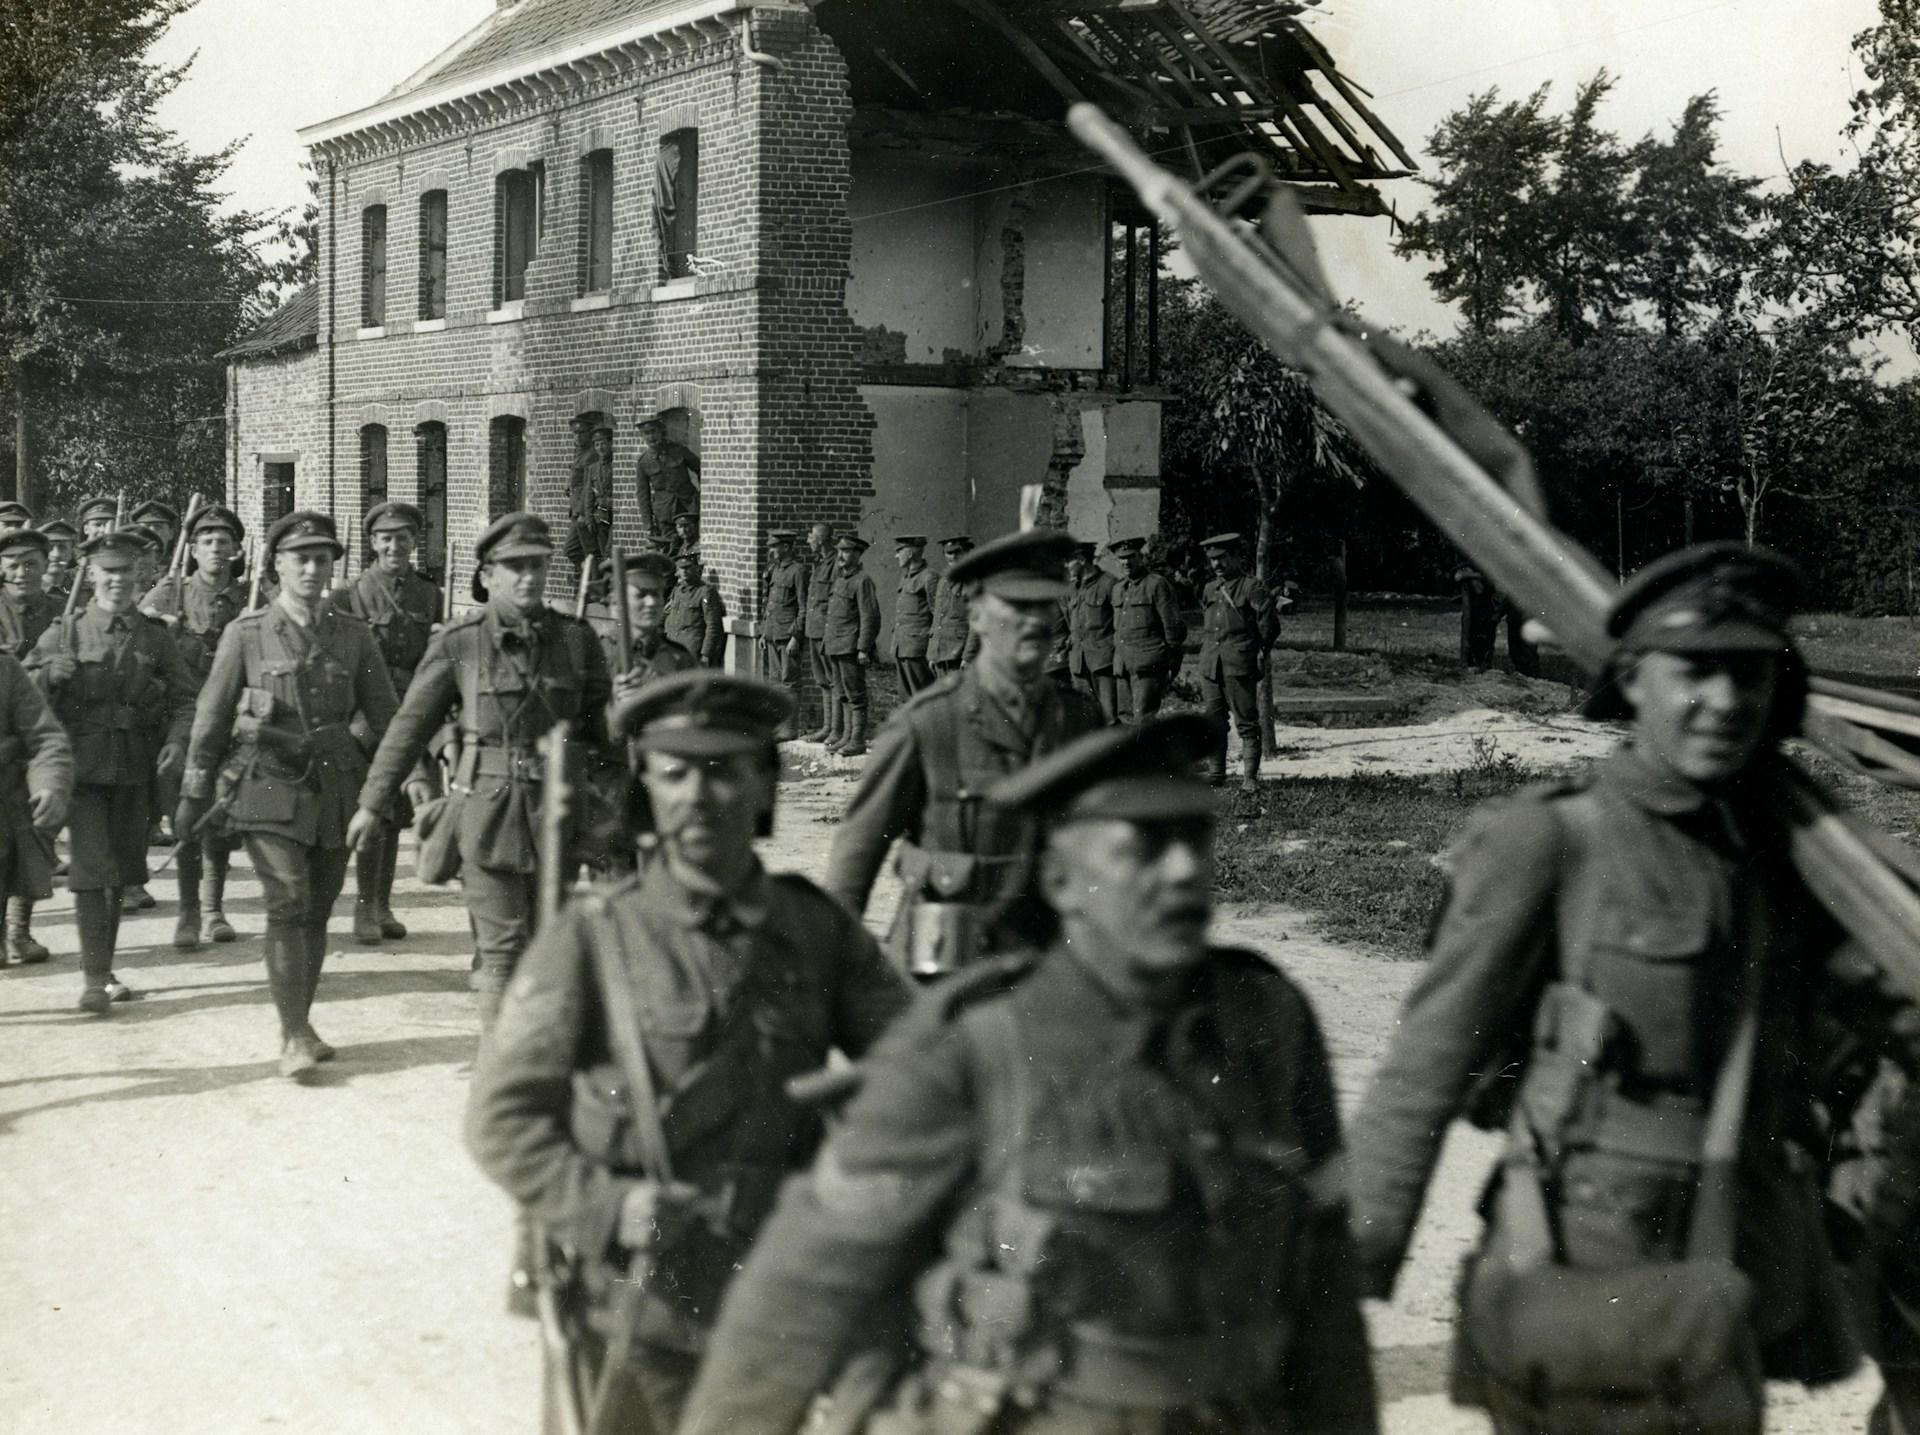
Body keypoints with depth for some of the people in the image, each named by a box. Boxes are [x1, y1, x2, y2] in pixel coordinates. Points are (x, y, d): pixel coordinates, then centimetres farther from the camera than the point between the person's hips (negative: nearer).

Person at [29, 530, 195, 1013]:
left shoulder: (155, 637, 8)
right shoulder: (64, 635, 3)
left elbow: (183, 698, 6)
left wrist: (177, 741, -13)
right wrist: (50, 675, -18)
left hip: (135, 773, 3)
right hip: (83, 768, -3)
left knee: (120, 872, 12)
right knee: (91, 869, -10)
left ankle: (104, 969, 26)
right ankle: (93, 978, -8)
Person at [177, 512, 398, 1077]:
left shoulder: (353, 636, 6)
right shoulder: (246, 634, 0)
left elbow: (386, 714, 10)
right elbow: (212, 716, 5)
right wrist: (194, 793, 7)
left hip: (334, 790, 3)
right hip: (269, 785, -3)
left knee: (318, 909, 9)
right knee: (288, 903, -13)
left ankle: (301, 1023, 24)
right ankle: (294, 1038, -9)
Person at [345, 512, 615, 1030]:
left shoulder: (576, 639, 5)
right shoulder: (458, 642, -2)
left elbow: (598, 726, 13)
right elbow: (411, 723, 1)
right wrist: (373, 802, 1)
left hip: (556, 810, 3)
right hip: (487, 809, -3)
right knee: (503, 947, -3)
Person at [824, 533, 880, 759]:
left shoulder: (862, 581, -10)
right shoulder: (839, 580, 17)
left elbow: (870, 617, -15)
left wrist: (863, 649, -19)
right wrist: (830, 644, 18)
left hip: (852, 648, -9)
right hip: (836, 647, 9)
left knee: (855, 696, -6)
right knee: (843, 696, 12)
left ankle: (858, 741, -3)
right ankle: (846, 737, 17)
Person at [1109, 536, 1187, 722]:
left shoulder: (1157, 585, -5)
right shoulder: (1118, 588, 17)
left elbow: (1173, 626, -6)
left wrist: (1172, 666, -5)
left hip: (1149, 665, -7)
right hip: (1127, 664, 7)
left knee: (1143, 719, -14)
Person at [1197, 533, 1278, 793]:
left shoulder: (1253, 587, -5)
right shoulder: (1209, 589, 14)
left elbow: (1269, 625, -3)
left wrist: (1260, 653, 1)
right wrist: (1207, 651, 16)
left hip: (1239, 666, -6)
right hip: (1210, 666, 6)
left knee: (1246, 724, -2)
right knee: (1212, 723, 8)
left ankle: (1250, 777, 0)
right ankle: (1215, 772, 17)